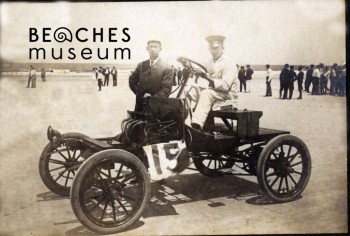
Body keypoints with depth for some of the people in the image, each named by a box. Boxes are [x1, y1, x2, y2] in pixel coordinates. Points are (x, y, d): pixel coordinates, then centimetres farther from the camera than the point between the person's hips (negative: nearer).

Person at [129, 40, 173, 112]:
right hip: (140, 106, 4)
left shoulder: (167, 68, -5)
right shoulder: (141, 65, 10)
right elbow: (132, 81, 17)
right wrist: (140, 94, 4)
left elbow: (166, 90, -10)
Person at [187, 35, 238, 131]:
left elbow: (225, 85, -23)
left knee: (206, 93, -35)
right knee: (191, 92, -12)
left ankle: (196, 125, -45)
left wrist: (208, 78, -32)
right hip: (212, 91, 7)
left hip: (227, 95, -7)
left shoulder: (228, 64, -10)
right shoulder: (210, 62, 15)